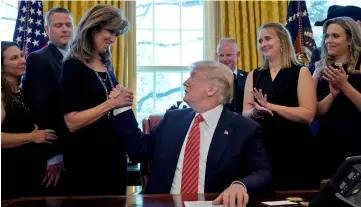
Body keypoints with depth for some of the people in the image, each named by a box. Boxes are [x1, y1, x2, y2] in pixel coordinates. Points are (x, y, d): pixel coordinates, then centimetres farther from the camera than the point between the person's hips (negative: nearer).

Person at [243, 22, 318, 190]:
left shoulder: (301, 72, -2)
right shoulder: (253, 76, 10)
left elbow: (308, 114, -11)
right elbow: (245, 114, 6)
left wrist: (270, 106, -17)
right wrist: (256, 111, -16)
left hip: (295, 148, -3)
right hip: (263, 148, 3)